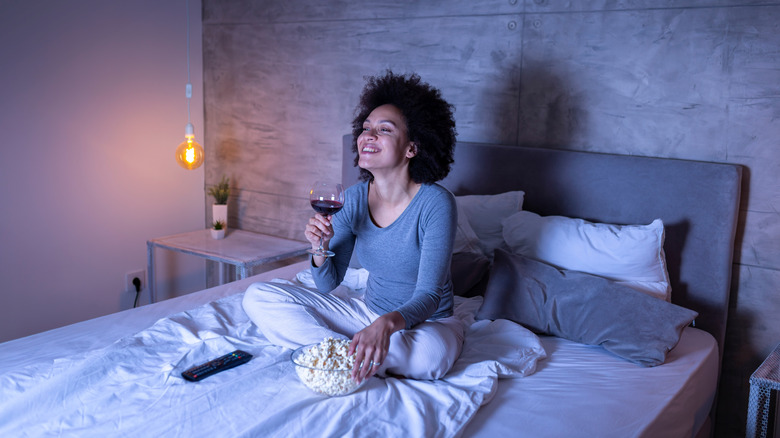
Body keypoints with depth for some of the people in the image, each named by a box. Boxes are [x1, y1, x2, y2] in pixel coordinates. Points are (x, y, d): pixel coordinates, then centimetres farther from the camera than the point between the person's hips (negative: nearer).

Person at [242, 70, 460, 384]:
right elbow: (328, 284, 0)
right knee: (257, 297, -6)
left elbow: (428, 296, -25)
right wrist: (320, 248, -22)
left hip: (428, 322, -4)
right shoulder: (354, 198, -5)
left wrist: (388, 323, -46)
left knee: (429, 355, -42)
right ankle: (365, 358, -13)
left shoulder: (436, 203, -20)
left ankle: (344, 352, -13)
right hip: (368, 312, 5)